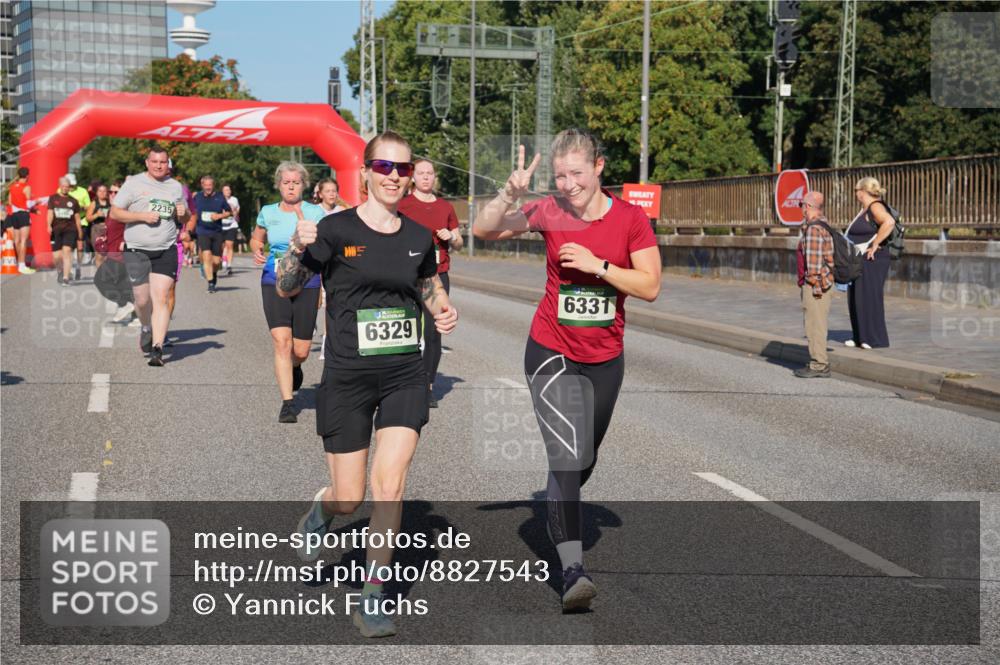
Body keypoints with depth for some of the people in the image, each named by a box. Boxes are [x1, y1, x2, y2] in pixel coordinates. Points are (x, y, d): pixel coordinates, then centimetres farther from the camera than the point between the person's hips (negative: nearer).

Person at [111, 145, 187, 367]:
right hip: (137, 250, -1)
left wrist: (183, 213, 0)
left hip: (166, 251, 1)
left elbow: (184, 216, 24)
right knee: (142, 300, 6)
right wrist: (143, 216, -13)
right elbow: (115, 212, -1)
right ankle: (147, 328, 39)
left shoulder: (175, 186, 12)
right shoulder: (134, 183, 1)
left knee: (161, 299, -10)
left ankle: (157, 349, -13)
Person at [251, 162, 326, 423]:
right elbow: (256, 239, 22)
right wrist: (257, 252, 1)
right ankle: (287, 403, -11)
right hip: (274, 282, 1)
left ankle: (294, 368, 43)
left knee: (301, 351, 4)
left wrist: (302, 218, -22)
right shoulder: (268, 212, 6)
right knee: (282, 341, -15)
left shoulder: (315, 212, -2)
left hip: (306, 282, -1)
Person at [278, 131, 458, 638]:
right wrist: (297, 248, -22)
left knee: (389, 486, -10)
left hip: (404, 374, 2)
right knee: (349, 500, 4)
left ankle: (372, 600, 3)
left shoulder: (418, 237, 5)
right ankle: (321, 511, 44)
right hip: (346, 377, -2)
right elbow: (286, 288, -3)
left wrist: (444, 313, 2)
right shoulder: (336, 230, -7)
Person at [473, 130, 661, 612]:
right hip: (552, 354, -3)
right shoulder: (548, 212, -5)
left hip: (605, 358, 3)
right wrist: (510, 194, -24)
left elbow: (650, 286, -9)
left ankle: (558, 519, 47)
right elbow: (485, 230, -8)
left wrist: (598, 265, -20)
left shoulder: (630, 218, -5)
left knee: (584, 461, 18)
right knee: (568, 456, -17)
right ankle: (573, 572, -20)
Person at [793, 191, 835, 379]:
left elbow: (814, 261, -22)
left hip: (814, 285, -10)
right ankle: (819, 363, 21)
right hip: (822, 284, 10)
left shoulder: (814, 228, -18)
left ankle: (819, 366, -2)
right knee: (816, 326, 15)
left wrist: (815, 286, -21)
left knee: (815, 326, -5)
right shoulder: (824, 225, 15)